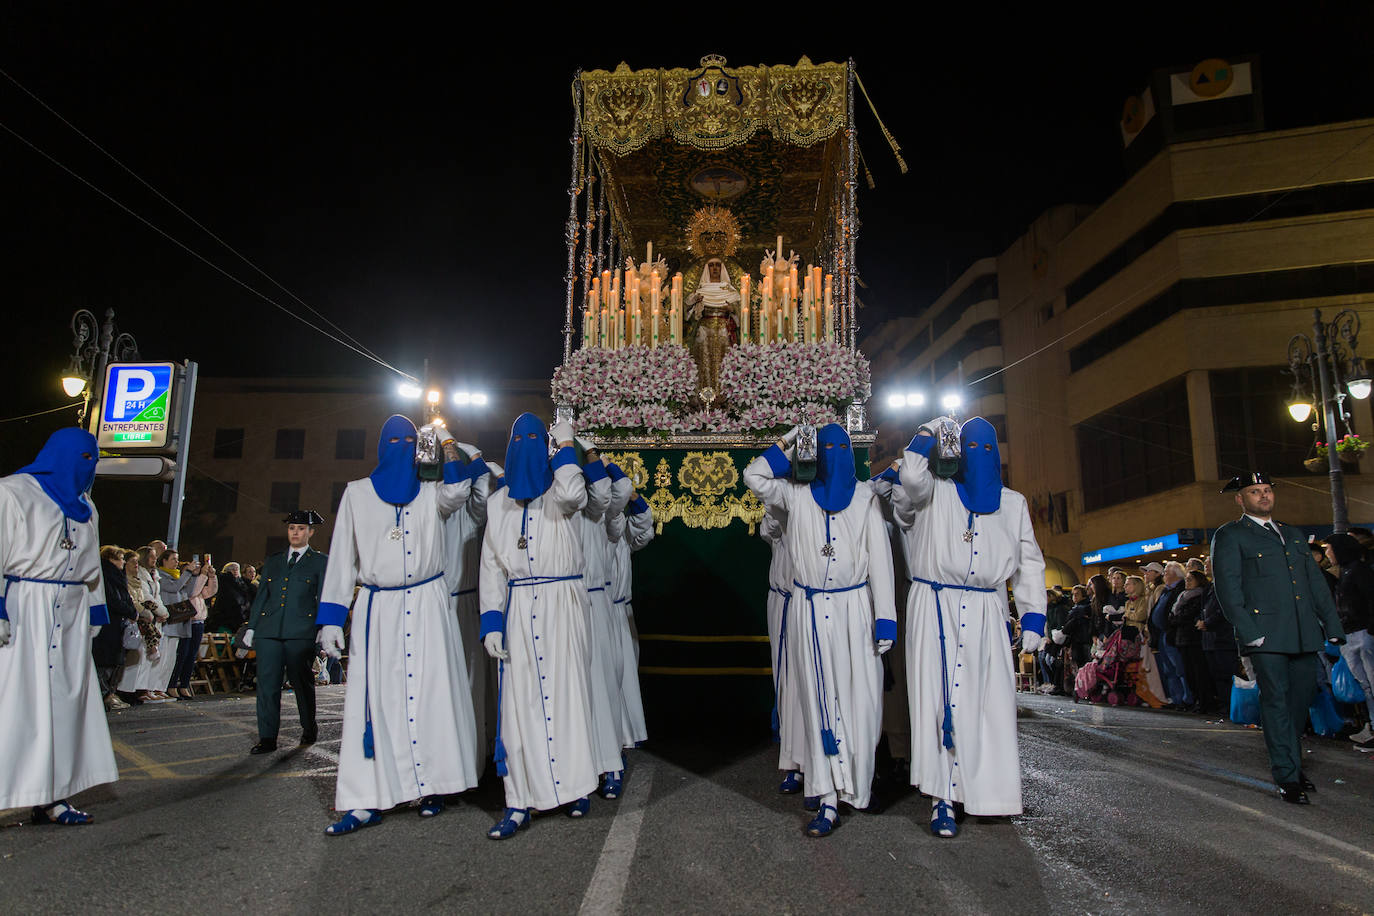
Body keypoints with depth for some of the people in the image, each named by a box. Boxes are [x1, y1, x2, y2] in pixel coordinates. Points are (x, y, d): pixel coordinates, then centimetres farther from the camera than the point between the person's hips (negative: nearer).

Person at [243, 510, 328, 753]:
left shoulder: (319, 562, 8)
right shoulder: (273, 561, 19)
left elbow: (324, 600, 4)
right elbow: (261, 596, 20)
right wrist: (251, 627, 13)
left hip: (301, 632, -3)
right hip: (269, 630, 3)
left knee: (301, 681, 4)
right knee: (267, 683, -2)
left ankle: (309, 728, 23)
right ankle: (267, 738, 3)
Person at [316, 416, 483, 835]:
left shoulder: (431, 493, 11)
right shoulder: (357, 493, 11)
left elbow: (455, 492, -14)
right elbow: (342, 557, 7)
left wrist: (449, 443, -10)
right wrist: (331, 618, 1)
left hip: (428, 605, 0)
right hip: (377, 609, 0)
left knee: (430, 693, -1)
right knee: (374, 698, -2)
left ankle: (432, 786, 8)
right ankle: (366, 800, 2)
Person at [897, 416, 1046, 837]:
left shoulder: (1013, 503, 18)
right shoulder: (936, 492, 9)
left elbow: (1029, 563, 17)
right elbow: (912, 475, -15)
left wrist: (1033, 616, 8)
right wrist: (929, 432, 0)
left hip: (987, 614, 3)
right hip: (936, 609, -2)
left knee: (991, 700, -3)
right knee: (940, 697, -6)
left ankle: (988, 791, 10)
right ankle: (942, 799, -3)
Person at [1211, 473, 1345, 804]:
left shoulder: (1293, 535, 22)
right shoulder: (1229, 536, 1)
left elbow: (1316, 582, 20)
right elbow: (1228, 587, -7)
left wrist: (1333, 625, 11)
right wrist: (1248, 631, -15)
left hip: (1304, 635, 6)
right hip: (1266, 634, -6)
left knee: (1302, 698, 11)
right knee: (1276, 700, -4)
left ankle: (1292, 762, 28)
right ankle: (1287, 776, 1)